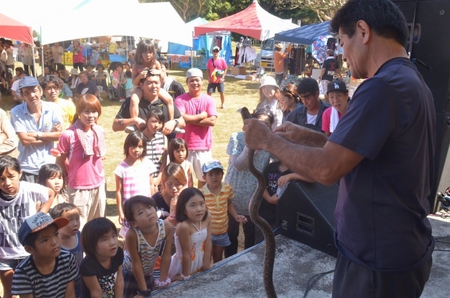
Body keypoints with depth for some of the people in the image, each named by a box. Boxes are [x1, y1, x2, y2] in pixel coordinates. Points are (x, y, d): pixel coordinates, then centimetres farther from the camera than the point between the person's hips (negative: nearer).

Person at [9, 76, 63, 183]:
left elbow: (59, 134, -8)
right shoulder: (16, 112, -8)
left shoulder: (53, 108, -5)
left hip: (49, 164, 1)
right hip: (27, 167, -1)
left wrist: (37, 134, -13)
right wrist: (50, 136, -11)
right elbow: (24, 140, -14)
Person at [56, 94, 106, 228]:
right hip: (79, 188, -5)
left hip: (99, 184, 5)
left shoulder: (100, 131, 0)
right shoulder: (69, 135, -17)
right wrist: (70, 176, 3)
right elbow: (60, 161, -7)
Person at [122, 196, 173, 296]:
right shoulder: (132, 235, -36)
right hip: (128, 271, -3)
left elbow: (166, 256, -15)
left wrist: (163, 279, -7)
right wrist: (143, 290, -16)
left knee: (151, 294, 20)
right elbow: (136, 264, -24)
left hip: (148, 272, 4)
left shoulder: (167, 227, -28)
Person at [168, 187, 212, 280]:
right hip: (183, 266, -5)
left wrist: (207, 264, 1)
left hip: (200, 264, 5)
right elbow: (186, 254, -24)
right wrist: (185, 275, -13)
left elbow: (207, 243, -7)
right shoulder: (184, 227, -34)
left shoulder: (207, 218, -17)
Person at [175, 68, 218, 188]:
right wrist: (201, 116, -9)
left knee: (204, 177, 12)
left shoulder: (209, 100, 2)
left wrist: (190, 120, -12)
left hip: (203, 146, 2)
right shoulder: (180, 100, -2)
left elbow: (212, 121, -10)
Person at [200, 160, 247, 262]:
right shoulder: (201, 193, -21)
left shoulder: (228, 189, -10)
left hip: (222, 231, 3)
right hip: (207, 232, -3)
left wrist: (236, 216, -3)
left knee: (218, 257, 23)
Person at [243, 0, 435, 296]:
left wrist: (269, 141, -13)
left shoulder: (382, 86, -24)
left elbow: (326, 169, -27)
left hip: (378, 259, -9)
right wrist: (307, 137, 7)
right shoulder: (413, 81, 9)